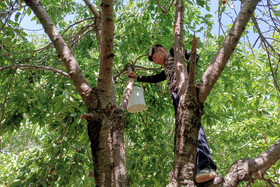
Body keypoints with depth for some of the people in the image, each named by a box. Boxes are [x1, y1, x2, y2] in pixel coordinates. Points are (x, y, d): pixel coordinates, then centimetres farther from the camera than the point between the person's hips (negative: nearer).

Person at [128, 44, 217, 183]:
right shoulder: (167, 69, 38)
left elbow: (193, 56, 1)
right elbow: (155, 79, 49)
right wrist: (137, 77, 53)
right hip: (176, 97, 9)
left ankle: (207, 166, -44)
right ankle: (195, 171, -16)